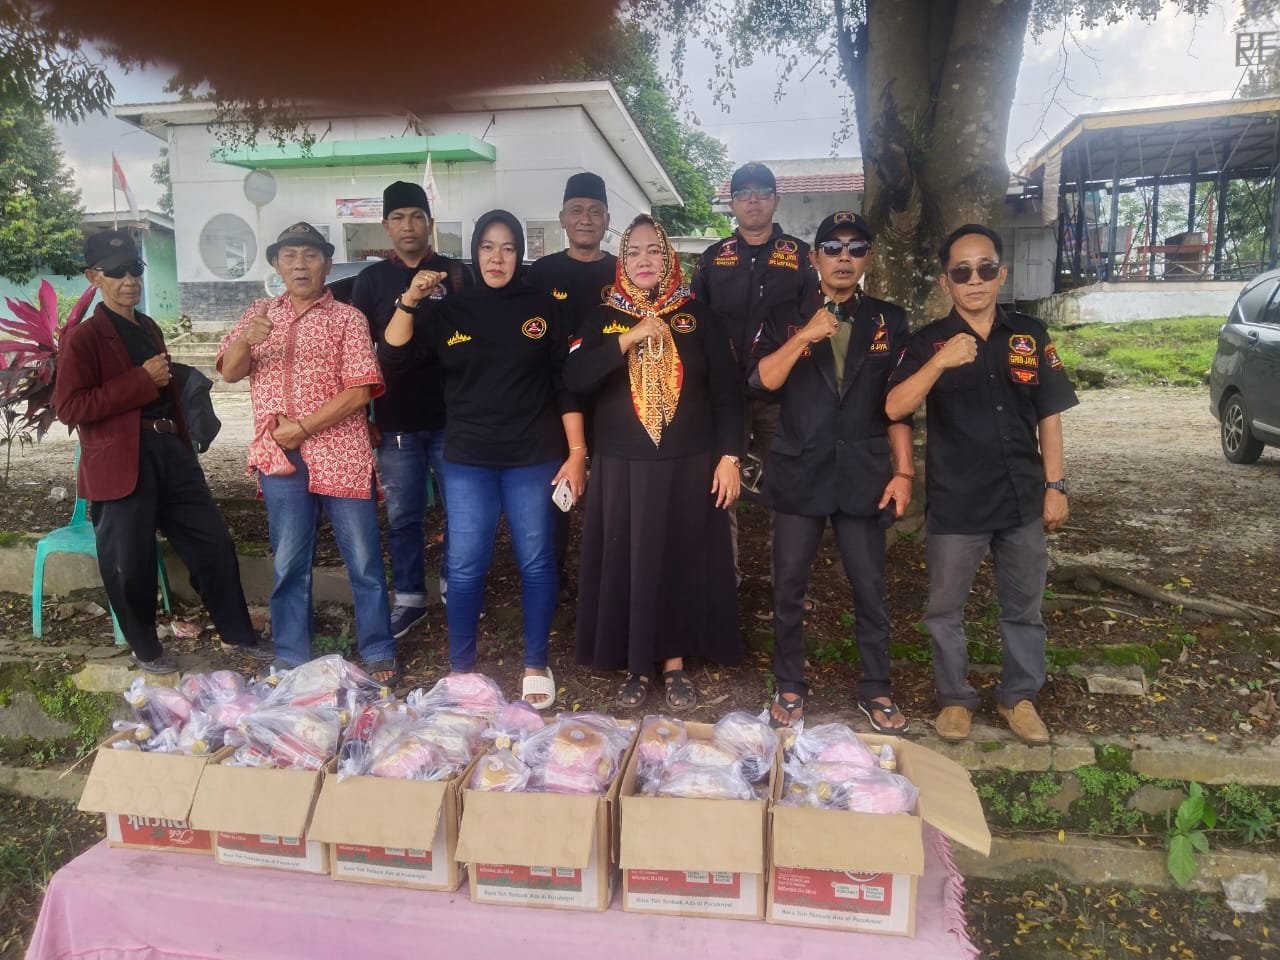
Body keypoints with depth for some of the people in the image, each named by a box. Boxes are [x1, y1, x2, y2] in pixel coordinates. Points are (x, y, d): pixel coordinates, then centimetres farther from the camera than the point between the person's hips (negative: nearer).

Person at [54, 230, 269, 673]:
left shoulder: (149, 328, 17)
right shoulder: (82, 338, -7)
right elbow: (69, 407, -16)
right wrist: (141, 380, -18)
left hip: (169, 451, 7)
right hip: (123, 463, -7)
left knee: (214, 542, 8)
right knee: (131, 564, 4)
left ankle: (237, 635, 21)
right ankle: (145, 649, 25)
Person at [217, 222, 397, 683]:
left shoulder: (348, 318, 1)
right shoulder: (260, 314, 13)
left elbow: (358, 392, -8)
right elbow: (229, 373, 3)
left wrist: (300, 429, -12)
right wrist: (247, 340, -18)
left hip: (340, 455, -3)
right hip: (280, 459, 3)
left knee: (363, 559, 3)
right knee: (289, 564, 10)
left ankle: (379, 655, 14)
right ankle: (291, 661, 21)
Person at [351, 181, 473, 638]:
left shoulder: (456, 273, 4)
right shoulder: (371, 279, 7)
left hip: (452, 416, -1)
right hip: (396, 421, 1)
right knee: (403, 516, 7)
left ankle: (454, 585, 25)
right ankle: (409, 597, 20)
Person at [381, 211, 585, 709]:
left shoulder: (542, 307, 2)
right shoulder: (450, 309, 5)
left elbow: (566, 384, 2)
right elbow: (392, 356, -2)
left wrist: (577, 452, -3)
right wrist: (410, 301, -15)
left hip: (534, 458, -1)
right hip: (468, 460, 1)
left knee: (537, 563, 6)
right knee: (465, 566, 3)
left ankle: (536, 665, 21)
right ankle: (460, 667, 19)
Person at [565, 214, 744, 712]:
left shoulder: (698, 316, 4)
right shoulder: (604, 318, 5)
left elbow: (726, 389, 2)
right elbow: (574, 377, -12)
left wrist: (729, 455, -5)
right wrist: (630, 338, -20)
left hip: (688, 464, 0)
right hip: (623, 466, 0)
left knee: (682, 561, 6)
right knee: (628, 562, 3)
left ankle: (674, 665, 21)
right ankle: (635, 666, 18)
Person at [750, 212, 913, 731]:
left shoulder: (889, 321, 7)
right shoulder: (785, 319, 5)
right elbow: (762, 380, -9)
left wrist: (903, 472, -1)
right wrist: (803, 338, -21)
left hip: (863, 474, 0)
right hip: (799, 473, 0)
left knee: (870, 588, 6)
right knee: (789, 586, 7)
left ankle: (876, 691, 22)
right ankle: (789, 687, 23)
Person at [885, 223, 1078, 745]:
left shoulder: (1030, 335, 3)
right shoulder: (929, 340, -3)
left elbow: (1048, 415, 6)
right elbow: (895, 408, -16)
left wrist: (1055, 486, 2)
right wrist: (940, 362, -29)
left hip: (1022, 498, 2)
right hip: (954, 502, -2)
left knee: (1023, 607, 15)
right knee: (946, 609, 10)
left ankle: (1019, 696, 33)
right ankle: (955, 698, 29)